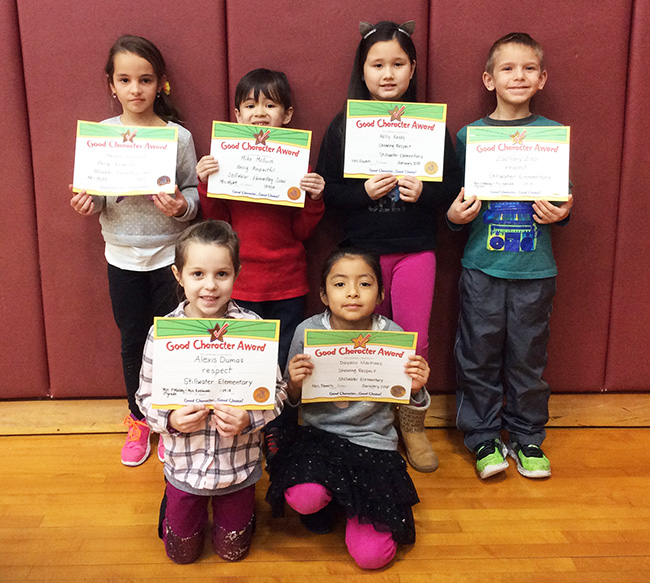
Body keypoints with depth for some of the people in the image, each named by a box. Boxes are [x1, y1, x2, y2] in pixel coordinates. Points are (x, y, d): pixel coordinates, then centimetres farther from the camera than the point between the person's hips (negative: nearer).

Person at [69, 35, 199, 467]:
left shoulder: (178, 136, -7)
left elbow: (194, 192, -3)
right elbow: (96, 196, 4)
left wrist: (181, 206, -24)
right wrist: (86, 202, -17)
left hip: (168, 255, -2)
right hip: (123, 256, 2)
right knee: (132, 341, 13)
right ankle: (139, 419, 33)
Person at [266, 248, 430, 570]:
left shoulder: (393, 336, -9)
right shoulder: (308, 332, -8)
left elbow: (411, 404, 2)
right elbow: (293, 400, 4)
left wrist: (417, 390, -21)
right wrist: (295, 383, -20)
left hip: (372, 440, 0)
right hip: (318, 432, 1)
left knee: (372, 556, -9)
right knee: (304, 498, -31)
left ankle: (352, 504, 25)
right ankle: (323, 500, 9)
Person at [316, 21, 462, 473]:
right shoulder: (343, 127, 1)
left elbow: (454, 187, 2)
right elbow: (327, 192, -1)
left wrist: (423, 193, -16)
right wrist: (364, 192, -17)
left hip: (416, 249, 0)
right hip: (362, 249, 0)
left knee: (415, 341, 2)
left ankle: (413, 422, 23)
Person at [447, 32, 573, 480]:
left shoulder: (553, 134, 4)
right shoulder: (469, 135, 2)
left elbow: (564, 202, 11)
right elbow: (457, 202, 8)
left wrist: (562, 213, -10)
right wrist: (455, 215, -13)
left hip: (535, 269, 1)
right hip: (482, 266, 0)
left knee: (528, 355, 9)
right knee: (479, 354, 5)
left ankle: (528, 437, 28)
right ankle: (484, 437, 23)